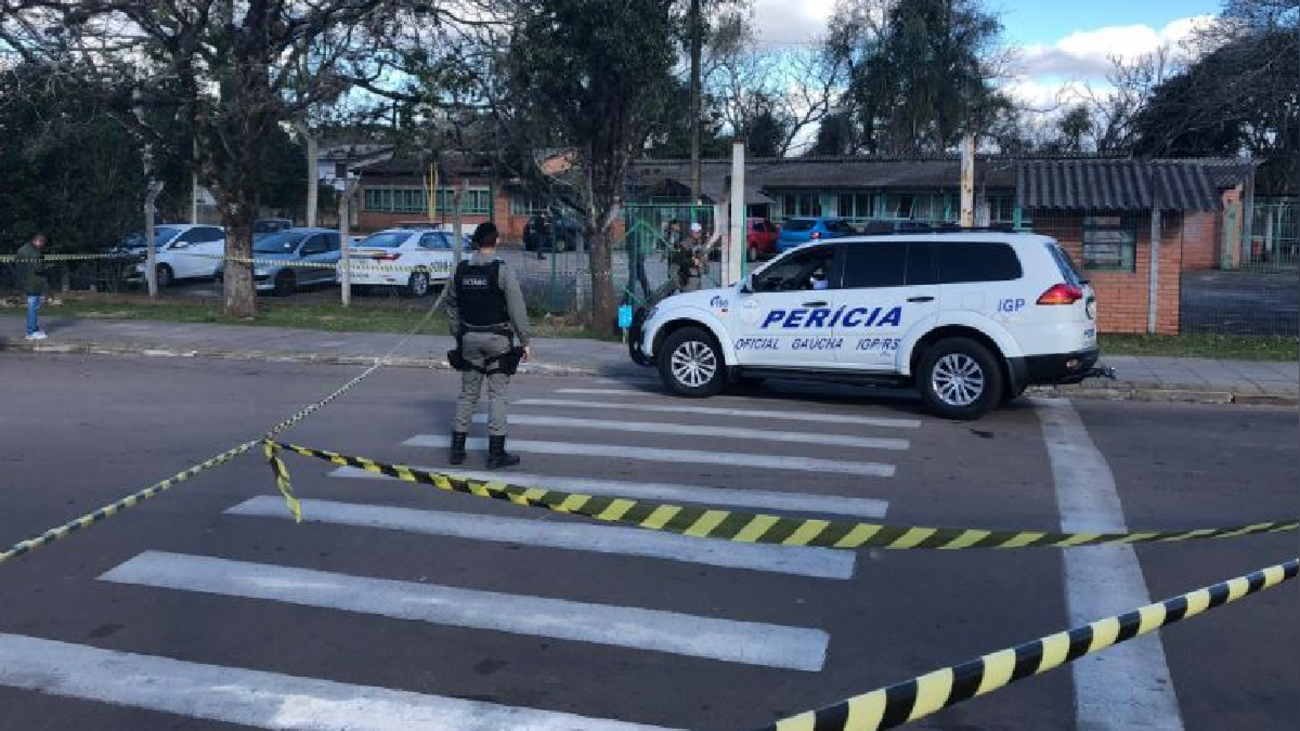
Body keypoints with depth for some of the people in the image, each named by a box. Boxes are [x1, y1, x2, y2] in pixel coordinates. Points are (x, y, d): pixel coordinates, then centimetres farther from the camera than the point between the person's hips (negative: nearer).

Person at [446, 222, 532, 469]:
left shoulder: (460, 271, 3)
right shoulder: (503, 271, -11)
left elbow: (452, 307, 12)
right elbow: (517, 310, -12)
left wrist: (458, 335, 22)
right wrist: (525, 342, -6)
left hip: (469, 339, 4)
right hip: (497, 339, -4)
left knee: (467, 393, 13)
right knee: (497, 395, 1)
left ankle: (457, 448, 16)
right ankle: (496, 453, 2)